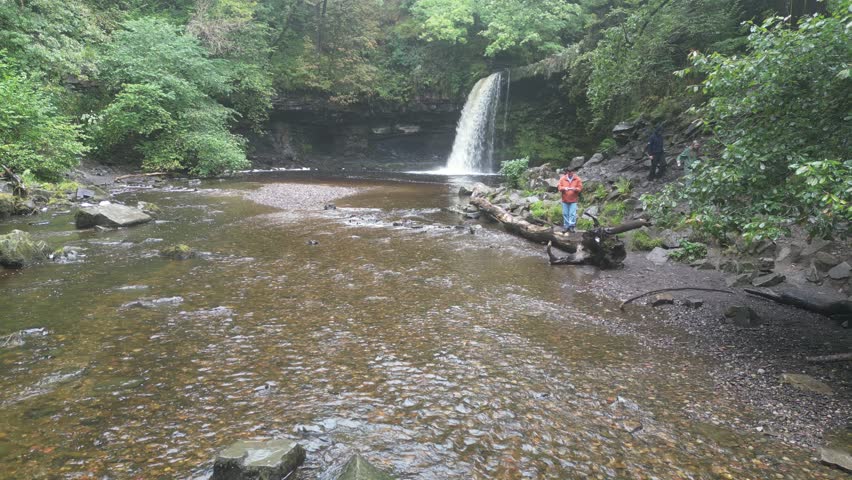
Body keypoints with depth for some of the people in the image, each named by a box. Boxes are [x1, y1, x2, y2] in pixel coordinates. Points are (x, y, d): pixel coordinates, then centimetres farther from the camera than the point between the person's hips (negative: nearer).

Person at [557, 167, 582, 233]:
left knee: (572, 214, -7)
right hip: (565, 200, 2)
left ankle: (571, 226, 1)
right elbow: (559, 187, 1)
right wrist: (564, 188, -19)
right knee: (565, 213, 7)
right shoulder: (562, 179, 3)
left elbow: (580, 188, -2)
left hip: (573, 200, -2)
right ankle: (566, 226, 16)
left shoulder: (577, 179, -1)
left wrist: (575, 189, -22)